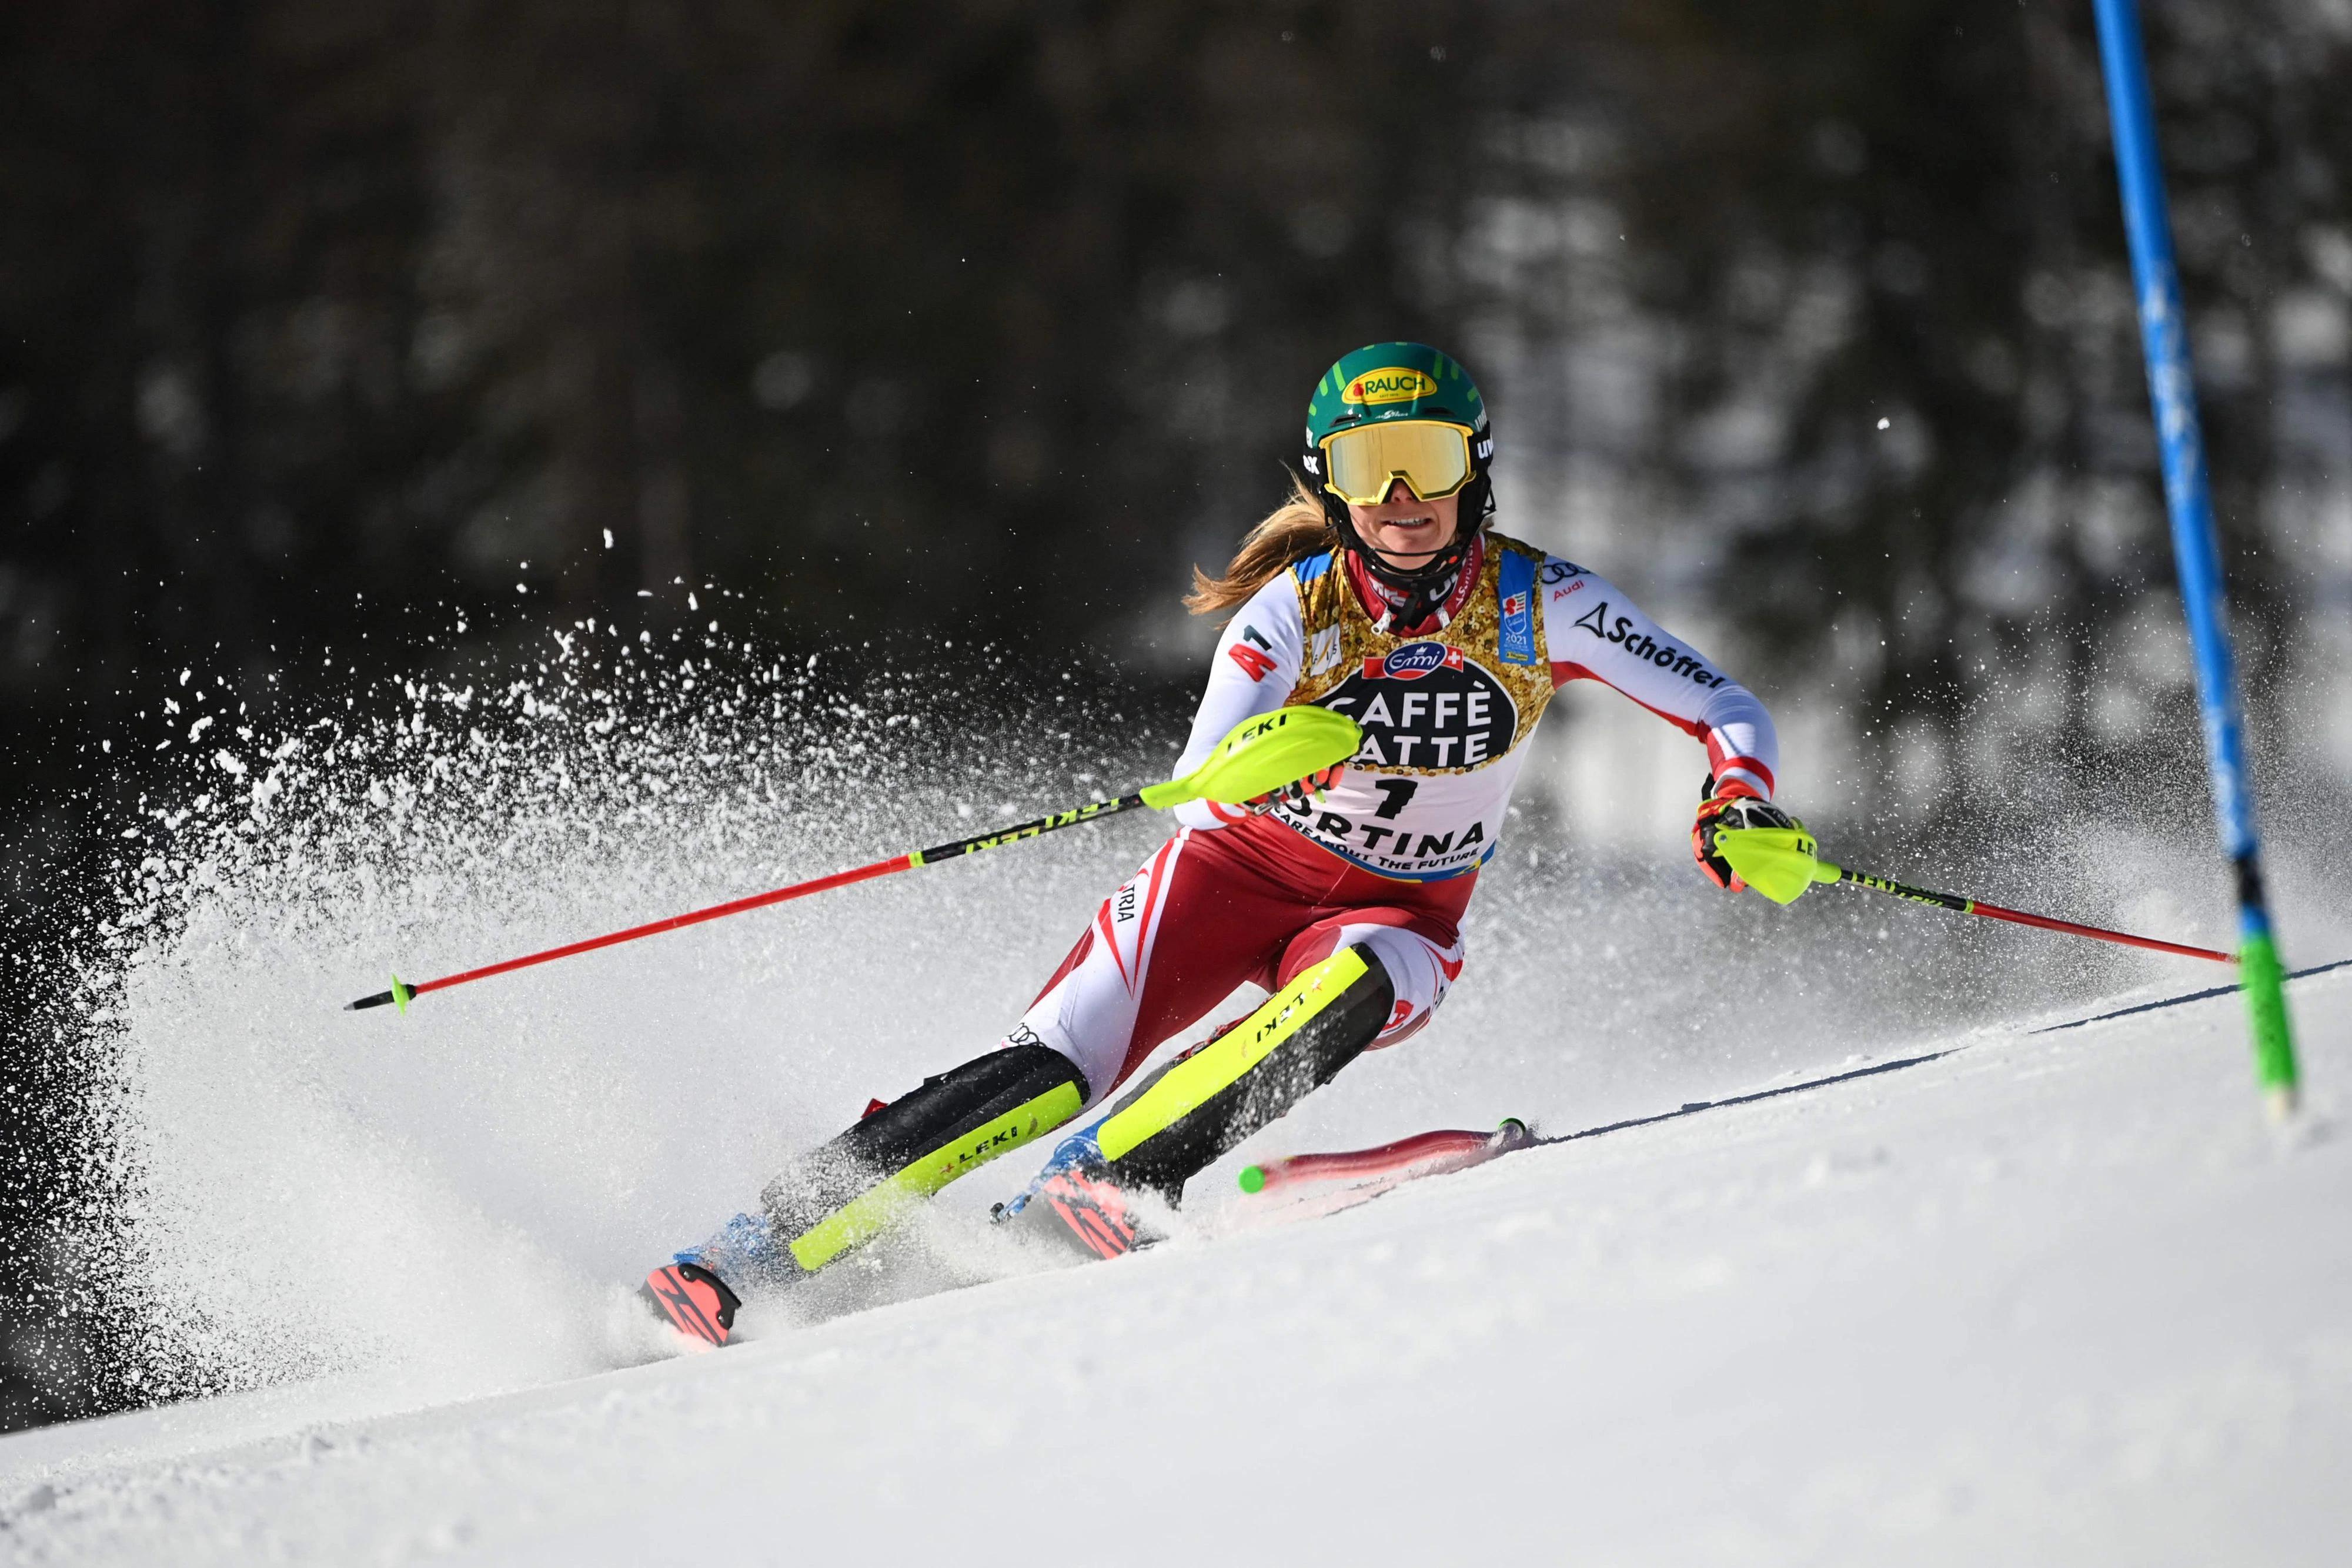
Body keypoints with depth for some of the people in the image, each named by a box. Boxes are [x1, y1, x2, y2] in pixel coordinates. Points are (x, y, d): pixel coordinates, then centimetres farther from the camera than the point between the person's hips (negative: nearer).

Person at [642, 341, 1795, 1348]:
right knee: (1057, 1068, -19)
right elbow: (1198, 798, -26)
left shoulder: (1538, 603, -13)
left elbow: (1727, 710, -10)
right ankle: (751, 1250, -18)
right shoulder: (1294, 606, -15)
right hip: (1243, 871, -1)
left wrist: (1738, 802, -31)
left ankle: (1104, 1184, -36)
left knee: (1346, 988, -36)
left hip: (1397, 914, 1)